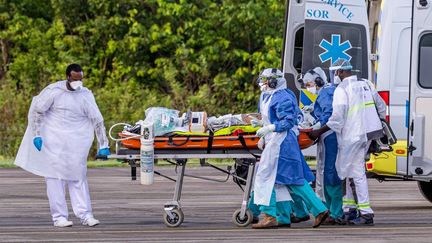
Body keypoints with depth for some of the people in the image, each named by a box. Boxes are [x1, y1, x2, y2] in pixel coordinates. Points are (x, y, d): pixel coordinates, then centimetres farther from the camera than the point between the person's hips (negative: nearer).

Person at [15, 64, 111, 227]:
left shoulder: (86, 95, 1)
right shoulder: (53, 91, -7)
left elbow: (98, 120, 2)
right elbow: (36, 110, -2)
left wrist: (103, 145, -1)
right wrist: (36, 135, -8)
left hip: (76, 144, 3)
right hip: (54, 142, -3)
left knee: (78, 177, 3)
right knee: (55, 177, -3)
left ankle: (85, 215, 5)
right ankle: (59, 217, -1)